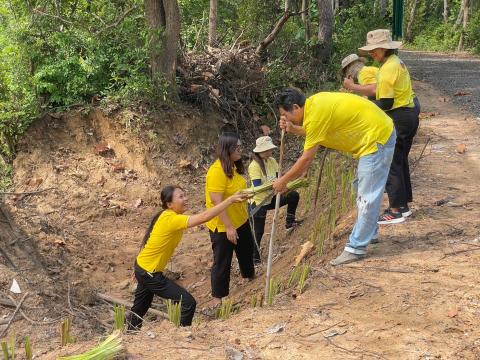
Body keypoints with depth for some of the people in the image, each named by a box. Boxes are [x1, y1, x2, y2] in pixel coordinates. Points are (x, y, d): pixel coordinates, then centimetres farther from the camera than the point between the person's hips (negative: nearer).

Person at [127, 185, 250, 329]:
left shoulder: (168, 215, 0)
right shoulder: (171, 219, -29)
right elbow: (204, 217, -39)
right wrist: (230, 200, -40)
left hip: (143, 267, 10)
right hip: (149, 273, -10)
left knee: (140, 309, 27)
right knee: (188, 303, -9)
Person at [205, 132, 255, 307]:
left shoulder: (234, 166, 2)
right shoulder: (217, 170, -26)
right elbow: (217, 202, -28)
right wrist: (229, 227, -28)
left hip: (241, 221, 9)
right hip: (223, 226, -9)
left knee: (246, 250, 28)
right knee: (222, 262, 3)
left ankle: (249, 276, 53)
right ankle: (217, 299, 17)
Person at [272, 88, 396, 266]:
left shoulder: (315, 115, -24)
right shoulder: (314, 102, 3)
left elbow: (306, 159, -19)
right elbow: (318, 132, 19)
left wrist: (283, 181, -9)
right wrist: (294, 129, 6)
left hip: (376, 137, -10)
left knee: (367, 196, -6)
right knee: (364, 190, 22)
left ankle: (356, 247, -2)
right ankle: (368, 233, 36)